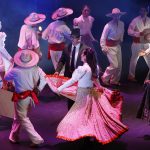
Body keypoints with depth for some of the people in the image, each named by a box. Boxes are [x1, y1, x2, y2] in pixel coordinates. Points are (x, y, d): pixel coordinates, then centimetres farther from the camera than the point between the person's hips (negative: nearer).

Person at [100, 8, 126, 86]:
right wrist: (103, 48, -14)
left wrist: (121, 40, 15)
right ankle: (104, 78, 12)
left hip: (118, 46, 7)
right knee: (114, 65, -8)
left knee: (119, 65, 10)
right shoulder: (108, 25, -20)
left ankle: (115, 80, 27)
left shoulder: (121, 24, -3)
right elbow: (103, 37, -14)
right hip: (110, 47, -7)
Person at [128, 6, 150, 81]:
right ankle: (131, 76, 23)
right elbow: (129, 31, -14)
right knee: (134, 60, 9)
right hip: (137, 43, -3)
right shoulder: (135, 20, -9)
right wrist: (140, 33, -22)